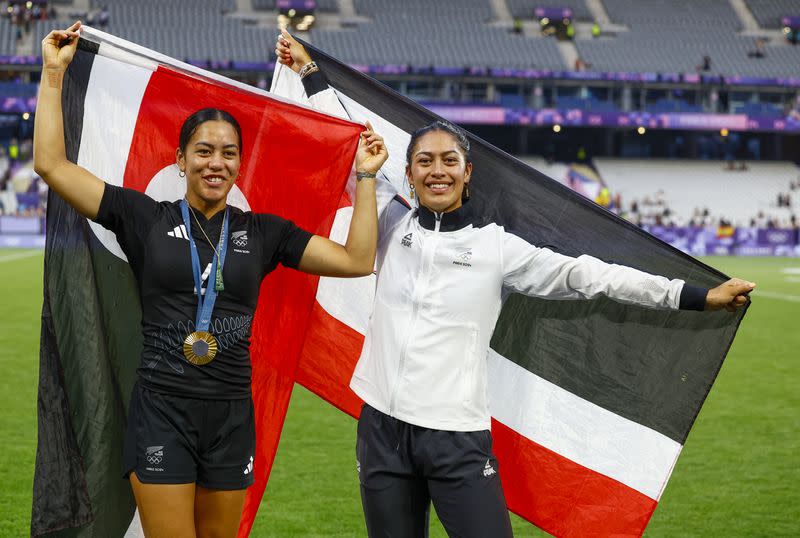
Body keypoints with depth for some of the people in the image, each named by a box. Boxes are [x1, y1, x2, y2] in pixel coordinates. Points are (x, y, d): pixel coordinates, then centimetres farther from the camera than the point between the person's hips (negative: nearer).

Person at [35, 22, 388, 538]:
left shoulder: (263, 232, 7)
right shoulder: (147, 218, 1)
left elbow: (357, 260, 4)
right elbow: (52, 165, -3)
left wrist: (365, 178, 2)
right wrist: (54, 72, -3)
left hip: (232, 415, 3)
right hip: (162, 411, -3)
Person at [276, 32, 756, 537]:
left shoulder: (496, 246, -1)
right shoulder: (393, 224, 7)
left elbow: (584, 274, -5)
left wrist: (694, 296, -10)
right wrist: (311, 72, 25)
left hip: (458, 436, -3)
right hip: (381, 426, 3)